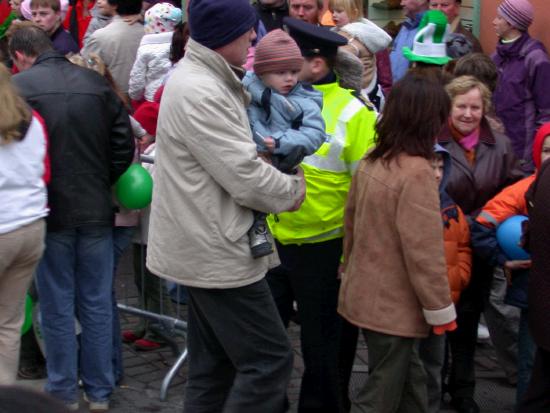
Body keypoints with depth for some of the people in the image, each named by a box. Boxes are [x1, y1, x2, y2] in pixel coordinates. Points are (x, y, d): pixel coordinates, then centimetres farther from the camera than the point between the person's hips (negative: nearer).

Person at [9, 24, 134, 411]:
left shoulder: (18, 86, -9)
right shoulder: (97, 82, 2)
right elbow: (124, 144, 3)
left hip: (49, 213, -3)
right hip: (96, 211, 3)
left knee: (57, 306, 9)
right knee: (97, 304, 11)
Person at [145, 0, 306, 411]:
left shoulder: (199, 76, 11)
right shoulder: (200, 94, -23)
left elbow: (232, 153, 19)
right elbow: (246, 178, -23)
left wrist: (267, 150, 2)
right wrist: (293, 190, -6)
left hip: (207, 249, 11)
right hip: (218, 254, -11)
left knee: (214, 363, 17)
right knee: (270, 359, -4)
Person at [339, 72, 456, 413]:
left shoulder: (371, 162, 2)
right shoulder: (417, 172, -22)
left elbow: (352, 223, 13)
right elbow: (424, 252, -22)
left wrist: (351, 268, 25)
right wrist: (440, 309, -12)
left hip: (365, 293, 8)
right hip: (394, 307, -8)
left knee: (410, 384, 20)